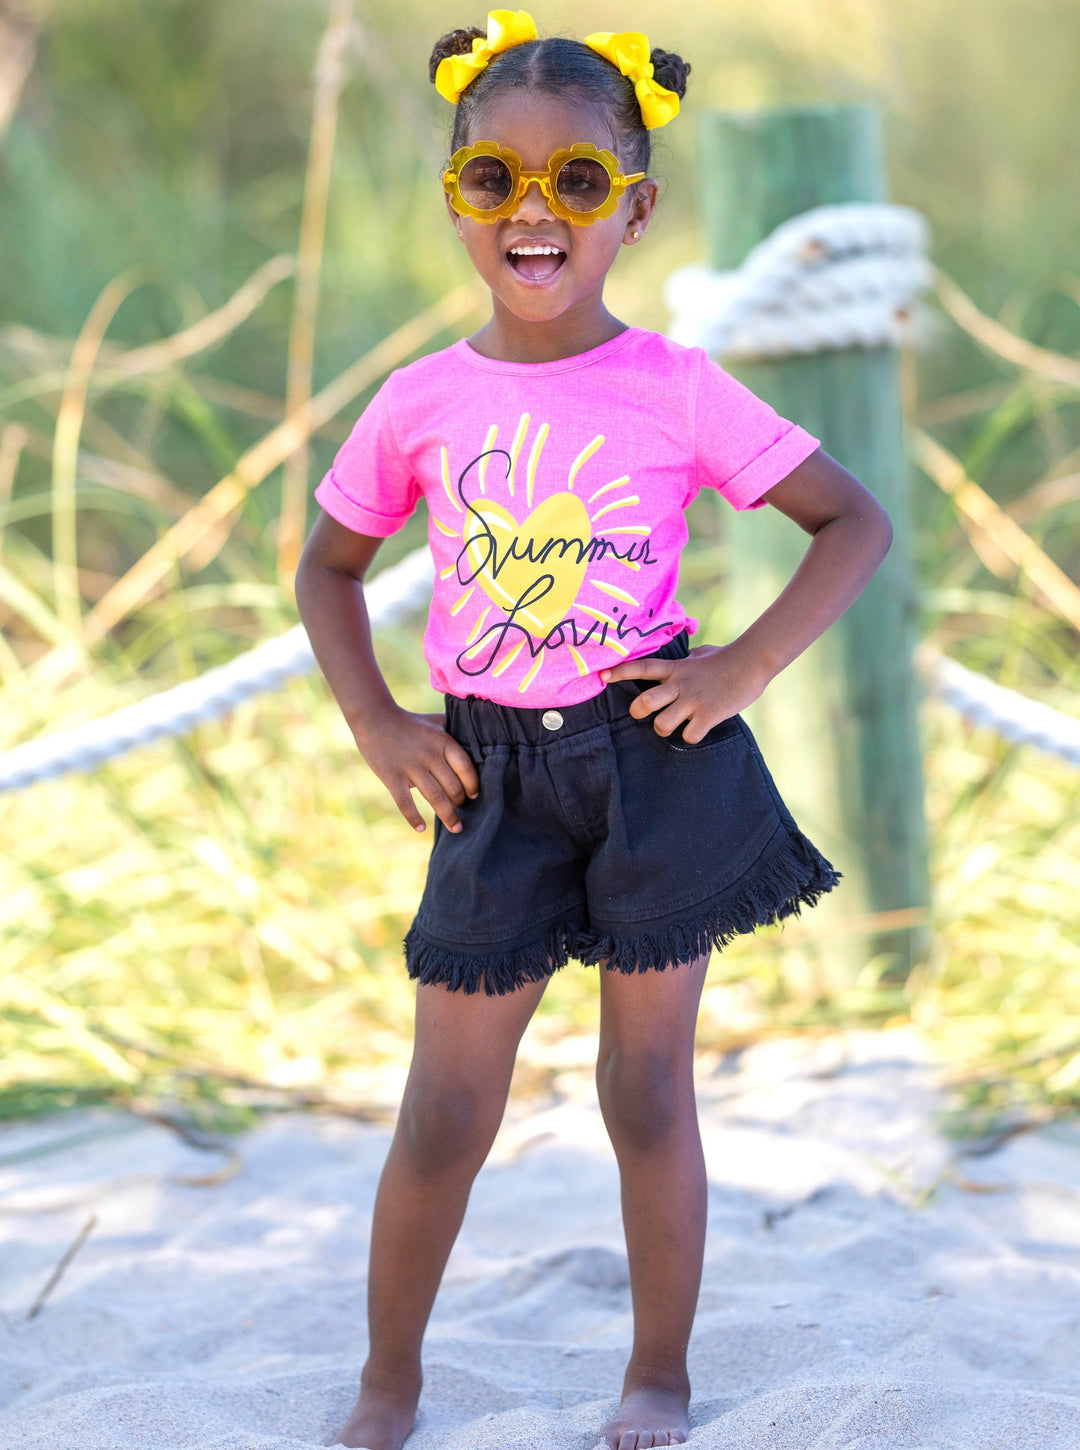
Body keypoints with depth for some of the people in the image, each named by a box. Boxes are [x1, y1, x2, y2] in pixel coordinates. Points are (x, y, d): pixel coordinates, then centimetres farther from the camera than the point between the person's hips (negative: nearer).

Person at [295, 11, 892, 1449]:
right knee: (446, 1113, 7)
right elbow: (330, 568, 15)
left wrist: (744, 668, -12)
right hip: (494, 779, 2)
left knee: (649, 1095, 8)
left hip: (658, 758, -2)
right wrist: (376, 725, 3)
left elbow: (857, 524, -3)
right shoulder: (422, 402, 0)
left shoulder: (680, 389, -6)